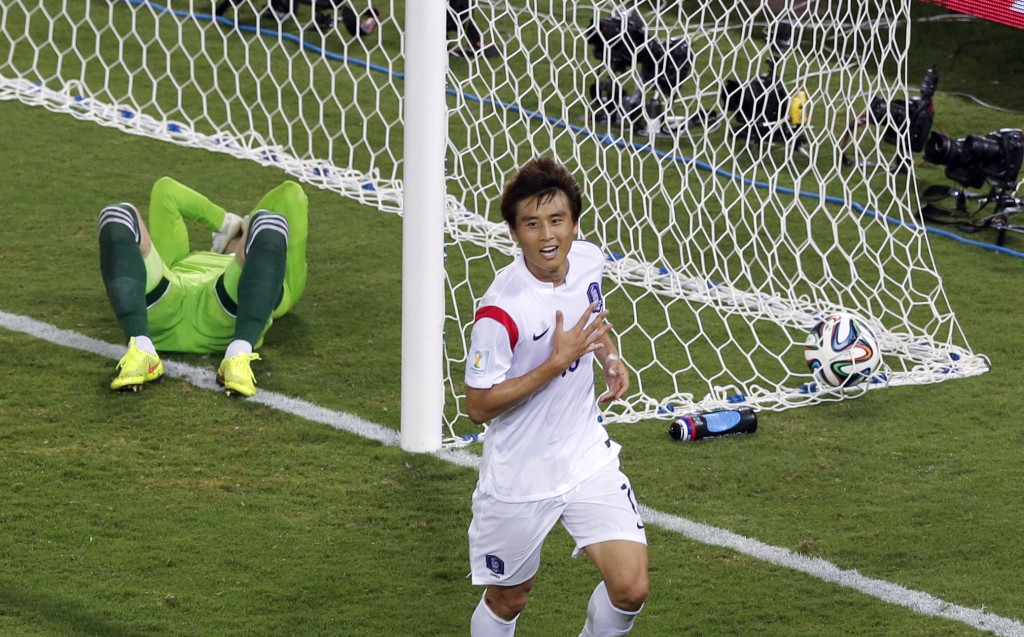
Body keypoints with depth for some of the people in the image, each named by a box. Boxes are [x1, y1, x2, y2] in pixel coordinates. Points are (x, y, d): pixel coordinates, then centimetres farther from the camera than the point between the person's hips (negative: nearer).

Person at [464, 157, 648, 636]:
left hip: (588, 459, 5)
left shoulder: (589, 260, -6)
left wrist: (609, 356, -2)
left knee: (629, 588, -7)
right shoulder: (501, 310, -27)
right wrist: (558, 362, -27)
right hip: (519, 481, -5)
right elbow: (478, 406, -22)